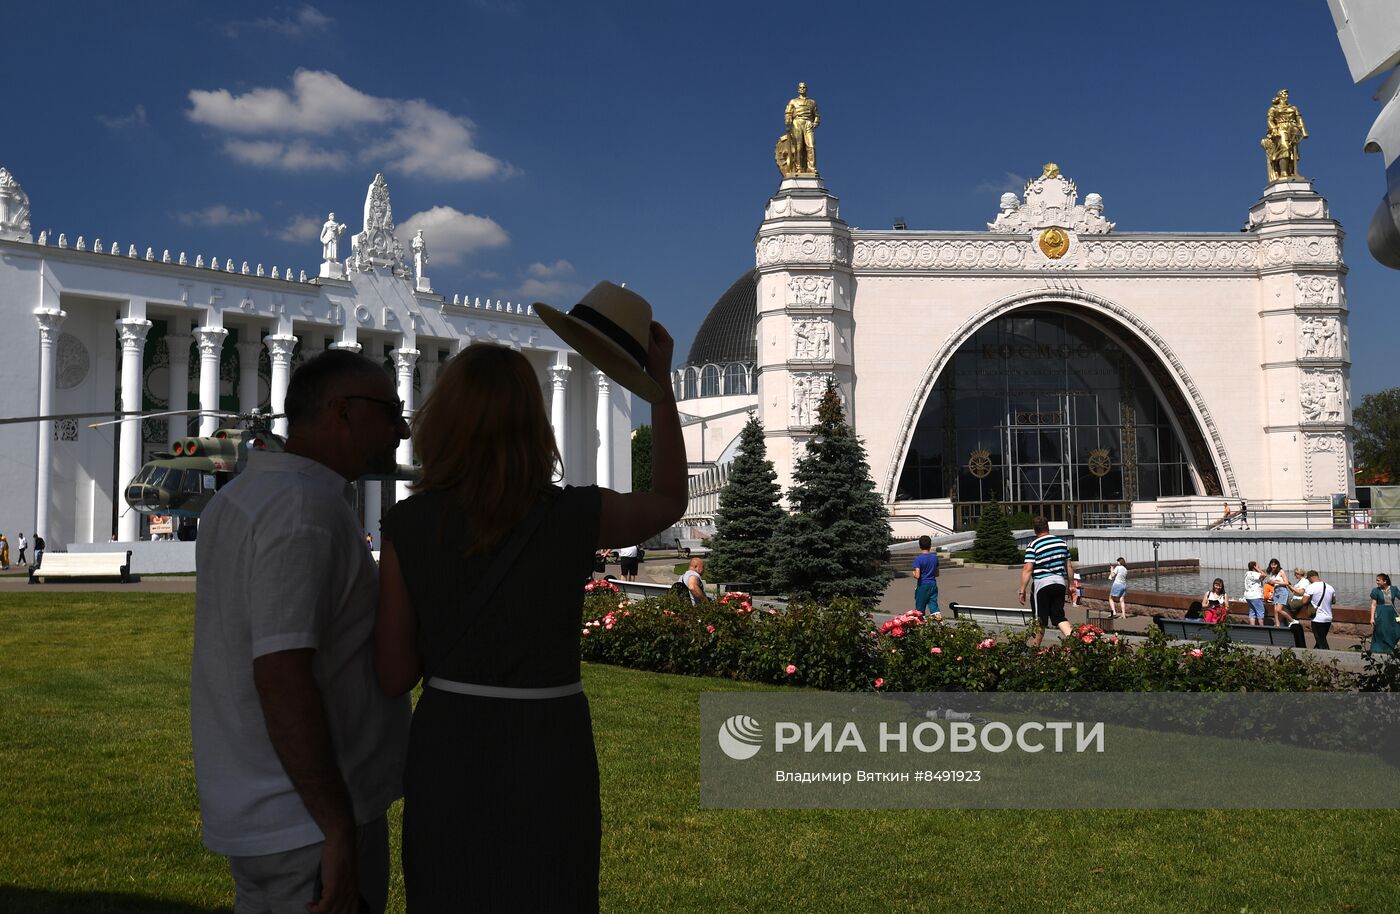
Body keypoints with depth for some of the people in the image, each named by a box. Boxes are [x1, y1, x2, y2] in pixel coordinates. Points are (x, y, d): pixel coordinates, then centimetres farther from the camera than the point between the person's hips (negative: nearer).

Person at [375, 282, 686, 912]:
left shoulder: (407, 527, -8)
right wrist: (660, 387, 14)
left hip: (446, 755, 2)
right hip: (545, 757, -1)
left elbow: (393, 675, -3)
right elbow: (669, 501, 11)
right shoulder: (574, 518, -11)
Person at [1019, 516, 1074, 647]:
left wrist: (1022, 591, -9)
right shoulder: (1062, 542, 7)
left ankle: (1036, 647, 17)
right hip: (1060, 582, 4)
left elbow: (1027, 569, -13)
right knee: (1059, 615, 10)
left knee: (1041, 619, 6)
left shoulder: (1033, 546, -9)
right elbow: (1069, 566, 12)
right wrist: (1070, 585, 22)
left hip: (1042, 583, -4)